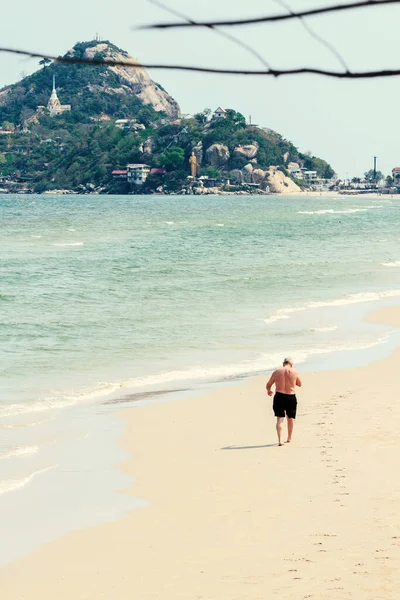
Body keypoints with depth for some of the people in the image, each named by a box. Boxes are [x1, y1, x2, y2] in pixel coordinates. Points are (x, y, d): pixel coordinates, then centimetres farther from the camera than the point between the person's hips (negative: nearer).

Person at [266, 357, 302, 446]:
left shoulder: (276, 372, 3)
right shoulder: (294, 372, -1)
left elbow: (268, 385, 11)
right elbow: (299, 384, 15)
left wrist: (269, 391, 26)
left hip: (279, 396, 0)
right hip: (291, 397, 0)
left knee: (280, 419, -1)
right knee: (290, 418, 20)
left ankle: (280, 440, -16)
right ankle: (289, 438, 36)